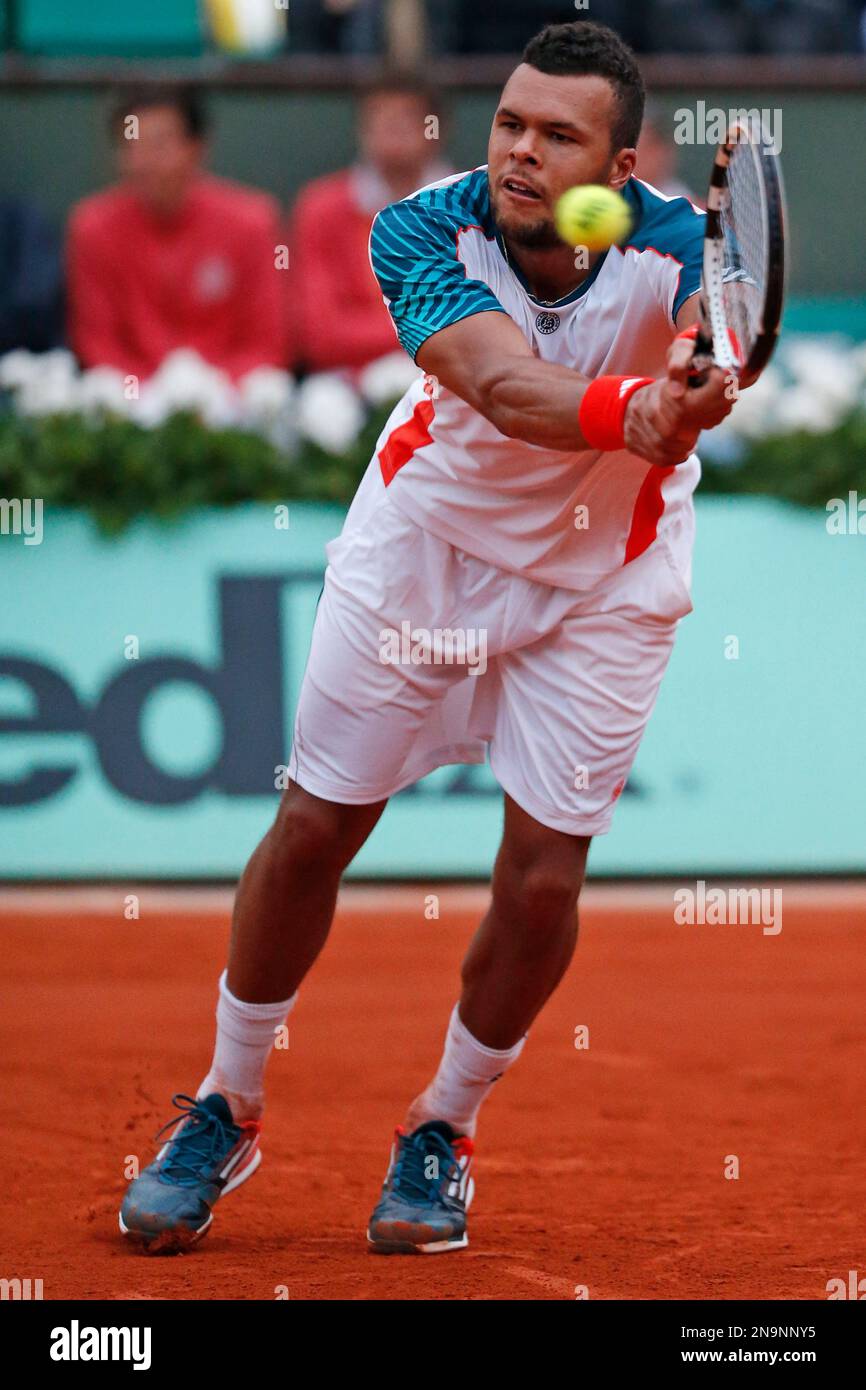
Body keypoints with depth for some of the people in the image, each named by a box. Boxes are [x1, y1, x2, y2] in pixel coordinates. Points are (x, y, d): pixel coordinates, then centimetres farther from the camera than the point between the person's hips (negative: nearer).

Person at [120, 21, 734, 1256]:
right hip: (428, 539, 0)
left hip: (605, 575, 0)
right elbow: (503, 384, -45)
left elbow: (711, 346, -41)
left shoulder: (678, 250, -25)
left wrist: (695, 389, -67)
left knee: (544, 872, -5)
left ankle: (444, 1131, 21)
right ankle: (226, 1110, 26)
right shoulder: (422, 233, -29)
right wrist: (623, 411, -65)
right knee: (315, 827, 4)